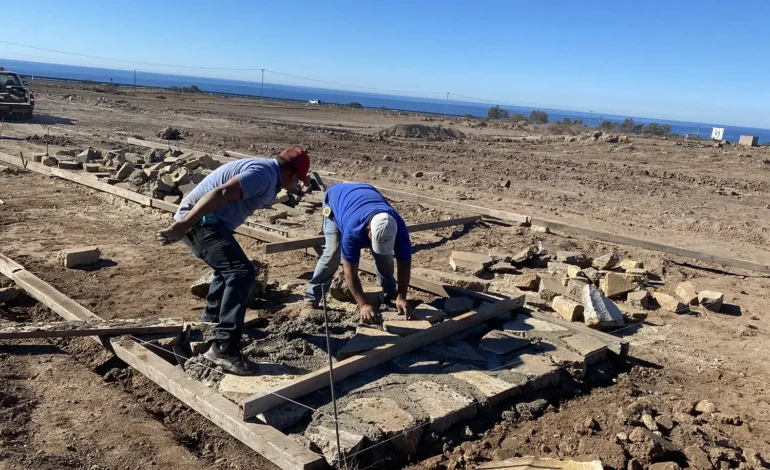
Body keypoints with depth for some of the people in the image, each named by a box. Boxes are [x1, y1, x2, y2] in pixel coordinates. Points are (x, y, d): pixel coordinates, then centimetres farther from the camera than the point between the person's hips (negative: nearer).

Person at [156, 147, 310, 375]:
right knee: (241, 272, -21)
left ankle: (213, 314, 49)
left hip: (205, 220, 11)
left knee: (229, 266, 31)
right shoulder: (265, 174, -15)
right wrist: (182, 225, -36)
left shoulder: (264, 170, 19)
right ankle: (223, 347, -22)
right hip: (200, 220, -11)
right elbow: (221, 193, -29)